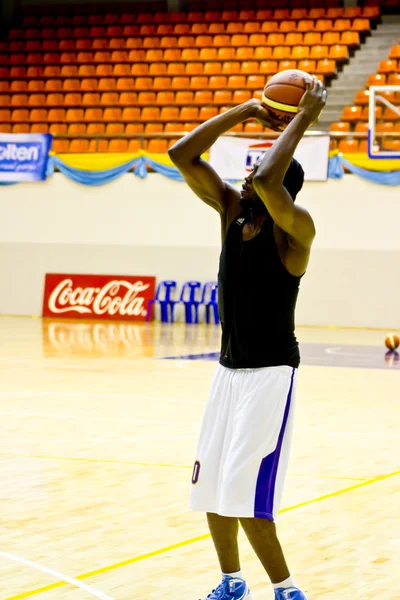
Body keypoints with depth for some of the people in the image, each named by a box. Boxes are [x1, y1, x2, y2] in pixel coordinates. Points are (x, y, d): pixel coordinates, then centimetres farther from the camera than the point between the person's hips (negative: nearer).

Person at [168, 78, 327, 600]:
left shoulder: (295, 229, -16)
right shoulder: (233, 209, 5)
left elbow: (267, 181, -37)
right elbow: (182, 155, -1)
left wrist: (304, 119, -27)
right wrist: (247, 111, -2)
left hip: (271, 372, -8)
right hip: (229, 369, 8)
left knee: (246, 496, -13)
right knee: (210, 486, 13)